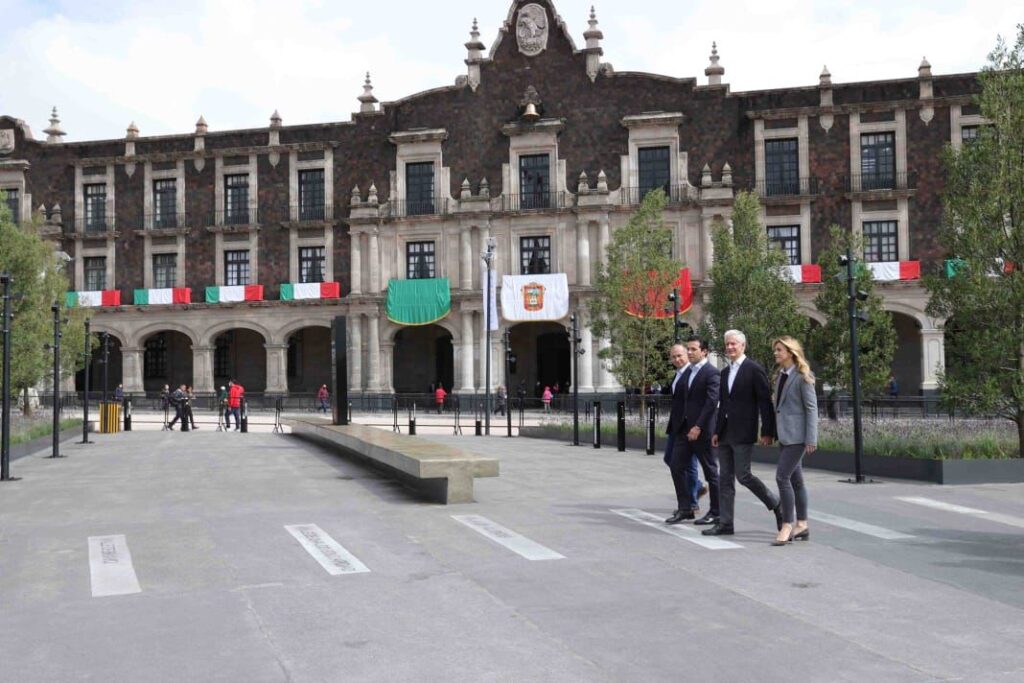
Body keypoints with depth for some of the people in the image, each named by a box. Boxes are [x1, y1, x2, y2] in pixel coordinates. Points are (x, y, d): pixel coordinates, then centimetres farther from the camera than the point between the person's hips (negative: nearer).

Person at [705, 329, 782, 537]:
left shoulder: (754, 369, -8)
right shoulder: (725, 372, 15)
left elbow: (765, 402, -10)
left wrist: (767, 432, -13)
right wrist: (717, 431, 13)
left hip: (743, 433, -8)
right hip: (725, 434, 8)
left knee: (743, 475, -8)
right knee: (725, 478, 7)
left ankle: (777, 505, 12)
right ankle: (725, 523, 11)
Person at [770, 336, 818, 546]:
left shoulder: (802, 376, -9)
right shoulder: (781, 376, 14)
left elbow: (811, 408, -12)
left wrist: (811, 439, -16)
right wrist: (773, 433, 16)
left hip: (797, 435, -8)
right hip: (784, 434, 8)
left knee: (782, 476, -14)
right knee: (795, 479, 11)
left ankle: (787, 526, -8)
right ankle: (801, 525, 17)